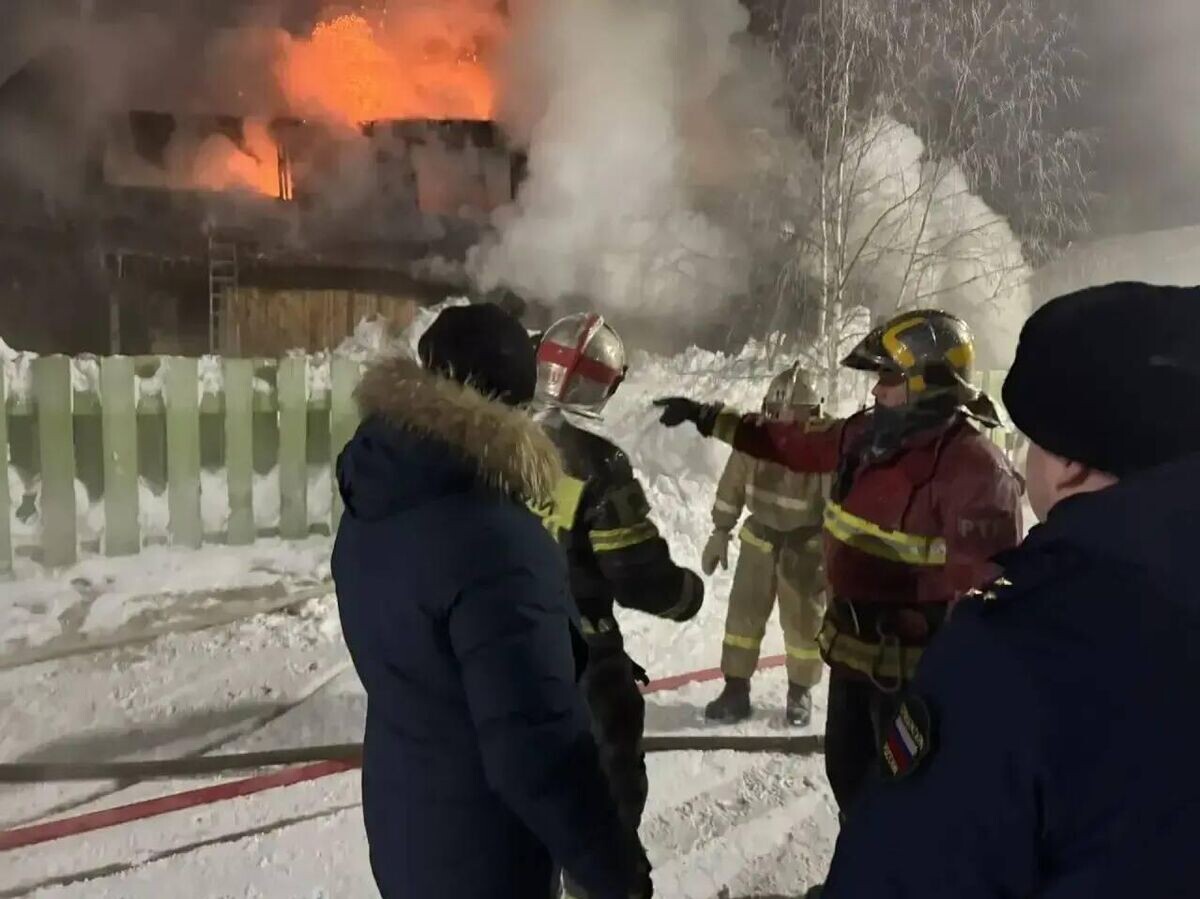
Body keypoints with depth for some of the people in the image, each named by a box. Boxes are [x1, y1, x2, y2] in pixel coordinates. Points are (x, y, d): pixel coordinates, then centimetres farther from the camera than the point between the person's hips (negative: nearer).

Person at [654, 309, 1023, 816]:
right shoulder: (865, 437, 1)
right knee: (848, 770, 25)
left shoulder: (973, 468, -23)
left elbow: (990, 582, -24)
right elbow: (792, 443, 13)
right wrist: (706, 418, 15)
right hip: (851, 648, 8)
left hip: (913, 665, -8)